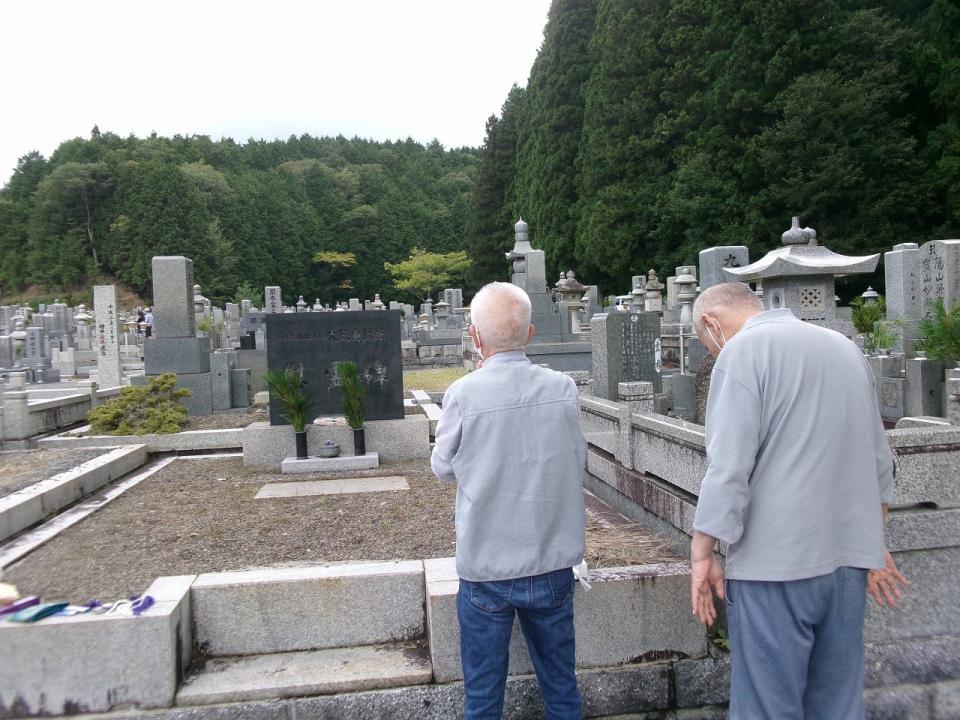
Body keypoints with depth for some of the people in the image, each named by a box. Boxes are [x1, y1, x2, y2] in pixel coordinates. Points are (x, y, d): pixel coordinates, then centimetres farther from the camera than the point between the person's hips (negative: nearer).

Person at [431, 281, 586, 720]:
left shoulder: (463, 394, -16)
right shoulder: (563, 389, -9)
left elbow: (443, 468, -1)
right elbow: (578, 459, 5)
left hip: (486, 567, -2)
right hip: (553, 564, 3)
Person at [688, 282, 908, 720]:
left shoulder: (744, 350, -9)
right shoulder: (844, 347, 14)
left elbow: (727, 467, -16)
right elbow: (879, 462, 17)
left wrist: (701, 553, -8)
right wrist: (872, 544, 25)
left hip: (776, 565, -7)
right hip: (849, 560, 8)